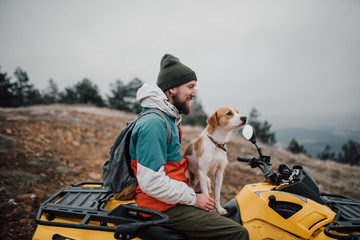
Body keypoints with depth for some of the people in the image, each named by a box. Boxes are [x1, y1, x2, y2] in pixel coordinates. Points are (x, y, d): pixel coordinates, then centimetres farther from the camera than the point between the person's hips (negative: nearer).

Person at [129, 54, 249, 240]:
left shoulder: (169, 119, 12)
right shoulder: (153, 123, -21)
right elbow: (151, 182, -25)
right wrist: (194, 198, -15)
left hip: (175, 199, 10)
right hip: (163, 207, -10)